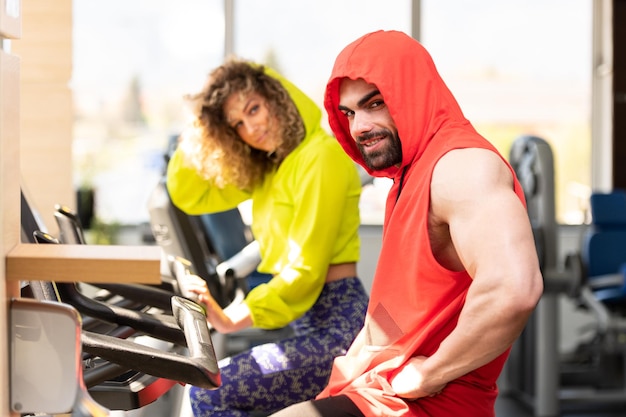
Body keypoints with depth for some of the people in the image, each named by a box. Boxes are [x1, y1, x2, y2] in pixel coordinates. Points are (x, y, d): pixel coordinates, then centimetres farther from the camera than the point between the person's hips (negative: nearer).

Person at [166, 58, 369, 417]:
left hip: (334, 320, -9)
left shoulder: (321, 156, -14)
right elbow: (189, 197, 19)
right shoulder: (264, 168, 14)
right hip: (302, 318, 9)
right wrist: (198, 128, 7)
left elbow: (306, 269, -19)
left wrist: (232, 320, -22)